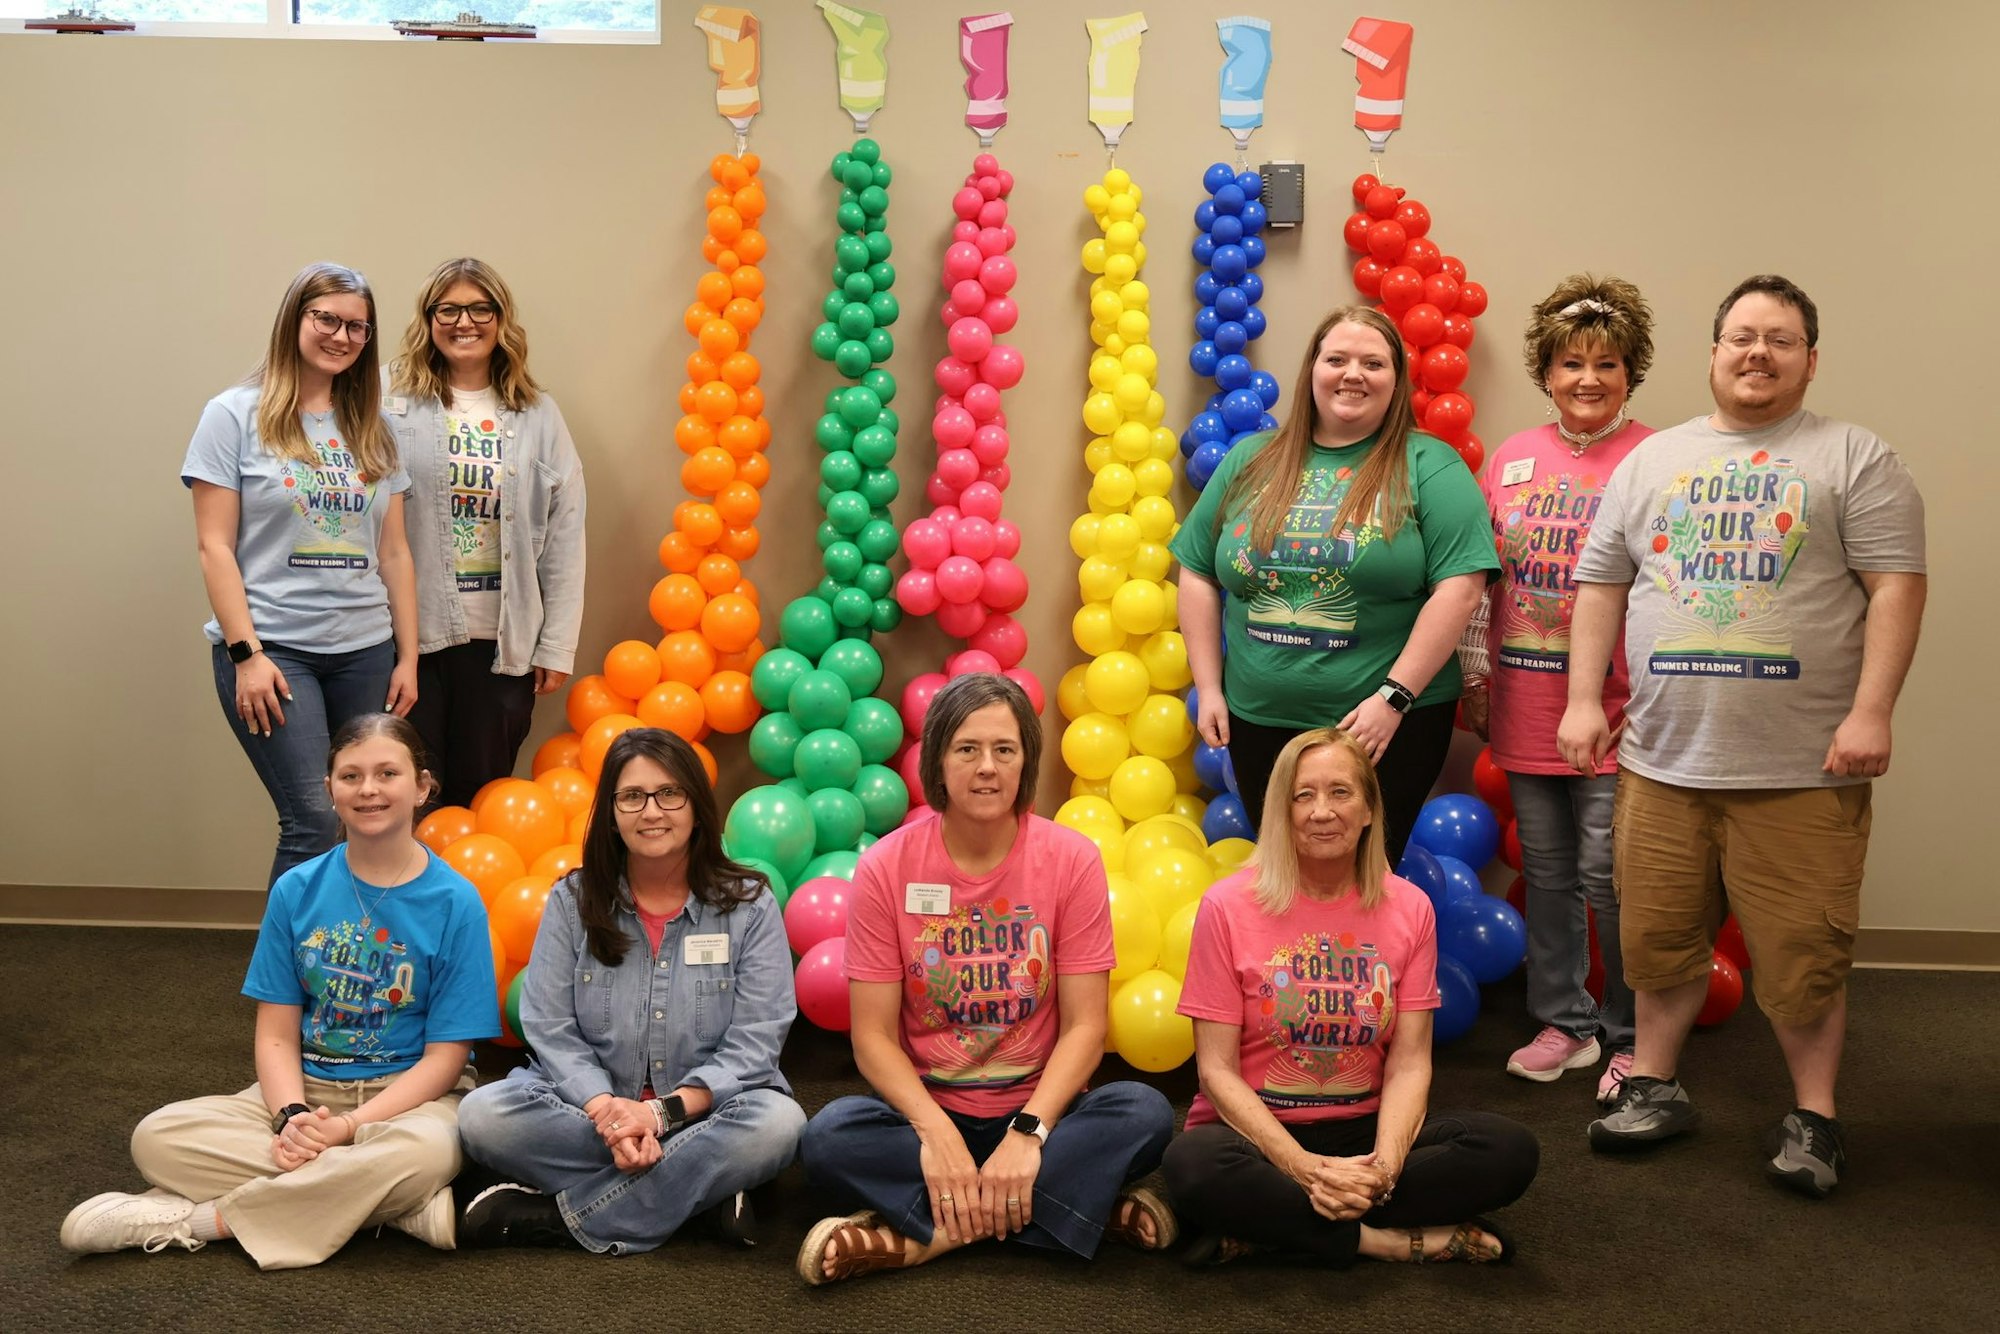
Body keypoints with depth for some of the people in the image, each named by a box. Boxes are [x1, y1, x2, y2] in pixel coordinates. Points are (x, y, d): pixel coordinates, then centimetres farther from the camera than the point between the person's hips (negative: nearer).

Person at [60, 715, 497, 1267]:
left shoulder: (456, 903, -8)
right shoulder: (297, 890, 2)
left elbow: (445, 1057, -8)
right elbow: (277, 1035, 1)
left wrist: (348, 1126, -20)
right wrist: (292, 1117, -20)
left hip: (409, 1097, -3)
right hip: (307, 1090, 4)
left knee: (423, 1149, -39)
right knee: (158, 1137, -21)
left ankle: (197, 1219, -21)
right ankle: (409, 1207, -25)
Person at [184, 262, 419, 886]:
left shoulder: (372, 430, 13)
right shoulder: (237, 415, 1)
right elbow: (215, 546, -3)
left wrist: (408, 657, 9)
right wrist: (246, 653, -11)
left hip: (365, 650, 4)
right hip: (274, 648, -4)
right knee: (314, 822, -12)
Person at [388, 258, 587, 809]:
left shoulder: (537, 415, 7)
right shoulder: (392, 402, -2)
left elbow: (563, 539, 6)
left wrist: (557, 644, 2)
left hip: (502, 640, 2)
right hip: (409, 634, -2)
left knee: (481, 795, 10)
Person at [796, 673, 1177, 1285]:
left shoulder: (1071, 859, -7)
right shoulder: (886, 867, -6)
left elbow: (1084, 1025, -8)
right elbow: (874, 1036, -8)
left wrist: (1027, 1134, -22)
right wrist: (937, 1132, -24)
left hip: (1037, 1112, 1)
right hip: (926, 1112, 0)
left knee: (1144, 1112, -29)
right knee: (831, 1135, -31)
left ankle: (923, 1236, -25)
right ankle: (1091, 1206, -25)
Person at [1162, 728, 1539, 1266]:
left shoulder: (1409, 908, 1)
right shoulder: (1228, 907, -8)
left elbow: (1409, 1063, -3)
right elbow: (1217, 1070, -10)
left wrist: (1384, 1166, -22)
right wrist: (1304, 1168, -23)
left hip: (1363, 1131, 3)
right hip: (1257, 1133, -3)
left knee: (1510, 1149, -21)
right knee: (1193, 1166, -36)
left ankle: (1267, 1229, -20)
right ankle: (1393, 1241, -19)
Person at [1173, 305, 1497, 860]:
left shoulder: (1430, 466, -3)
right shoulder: (1250, 461, 8)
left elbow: (1460, 587, -11)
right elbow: (1198, 575, 11)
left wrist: (1394, 696, -15)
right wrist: (1208, 688, 4)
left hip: (1386, 721, -3)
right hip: (1259, 721, 3)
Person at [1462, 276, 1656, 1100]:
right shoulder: (1511, 459, 9)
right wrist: (1475, 674, 11)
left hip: (1614, 712, -4)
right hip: (1526, 707, 5)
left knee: (1608, 876, -1)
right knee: (1546, 870, 12)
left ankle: (1633, 1038, 15)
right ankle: (1564, 1023, 26)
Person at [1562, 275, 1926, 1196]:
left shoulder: (1854, 458, 2)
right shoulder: (1652, 462, 14)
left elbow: (1895, 586, -5)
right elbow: (1600, 585, 14)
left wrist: (1871, 712, -13)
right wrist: (1584, 700, 6)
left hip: (1802, 770, -3)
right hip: (1663, 760, 4)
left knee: (1803, 950, 2)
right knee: (1659, 935, 11)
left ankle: (1814, 1115, 18)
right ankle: (1654, 1087, 27)